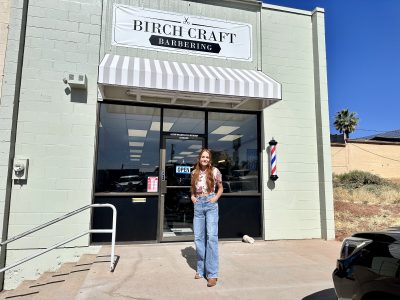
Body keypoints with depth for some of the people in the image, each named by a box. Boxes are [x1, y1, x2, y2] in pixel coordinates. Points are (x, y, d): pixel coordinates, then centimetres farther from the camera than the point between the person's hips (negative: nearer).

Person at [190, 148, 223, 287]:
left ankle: (212, 274, -5)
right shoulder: (195, 172, 8)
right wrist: (192, 196, 6)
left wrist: (216, 198, -6)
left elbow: (220, 188, 10)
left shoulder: (214, 171, -1)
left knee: (211, 236, -10)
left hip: (210, 204, -4)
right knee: (198, 238, 7)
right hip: (198, 205, 4)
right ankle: (201, 269, 22)